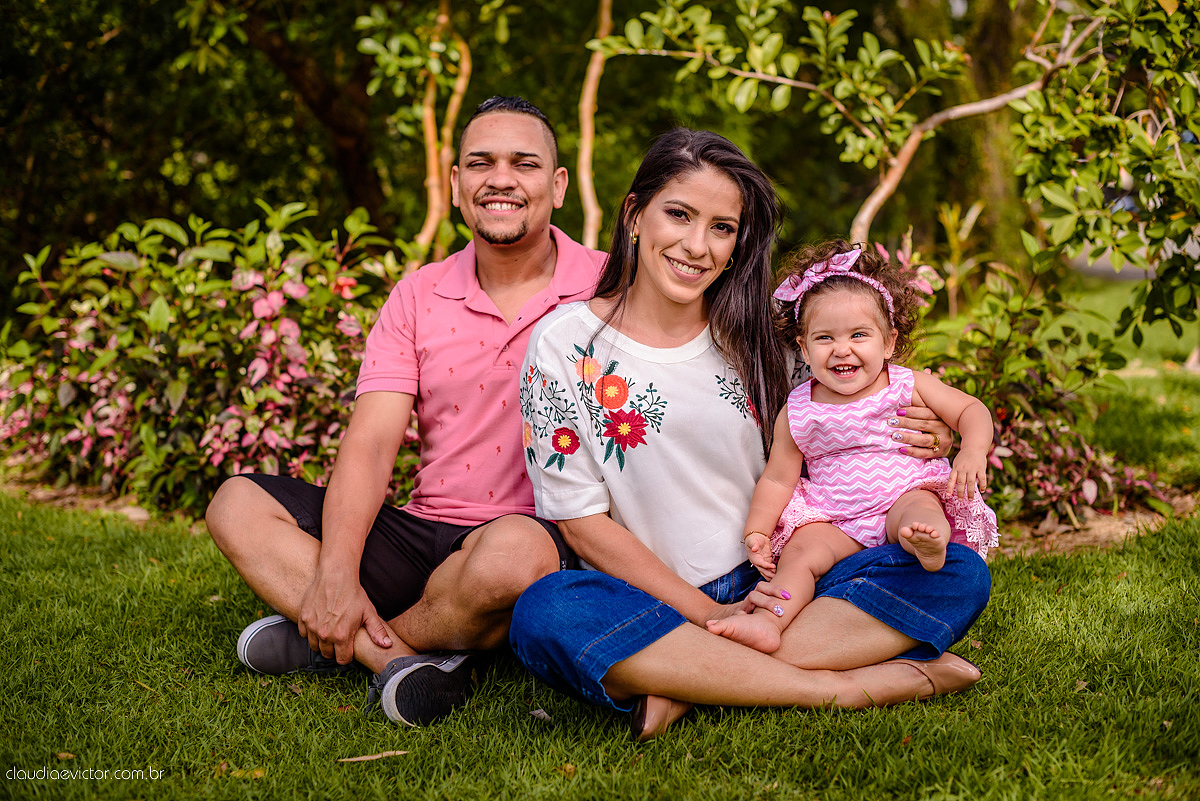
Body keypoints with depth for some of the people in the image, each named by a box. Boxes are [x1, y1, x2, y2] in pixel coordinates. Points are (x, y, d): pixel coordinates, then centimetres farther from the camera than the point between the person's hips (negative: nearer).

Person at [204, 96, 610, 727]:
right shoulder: (418, 297, 7)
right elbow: (370, 442, -3)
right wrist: (335, 573, -17)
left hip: (552, 538, -4)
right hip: (425, 530, 4)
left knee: (514, 550, -39)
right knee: (238, 504, -7)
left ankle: (338, 644, -11)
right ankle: (400, 660, -26)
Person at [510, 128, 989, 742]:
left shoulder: (754, 341, 9)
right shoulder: (566, 344, -2)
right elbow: (583, 525, -5)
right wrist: (710, 614, -14)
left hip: (769, 592, 4)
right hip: (645, 608, -3)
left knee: (958, 572, -17)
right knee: (546, 610, -37)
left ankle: (694, 687, -27)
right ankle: (843, 685, -29)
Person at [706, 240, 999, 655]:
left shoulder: (909, 387, 1)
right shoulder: (796, 412, 2)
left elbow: (971, 410, 3)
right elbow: (777, 480, 6)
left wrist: (973, 452, -19)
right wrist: (757, 532, -7)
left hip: (905, 494, 0)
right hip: (832, 519, 1)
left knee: (918, 509, -33)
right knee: (800, 550, -26)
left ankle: (930, 543, -63)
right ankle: (769, 620, -43)